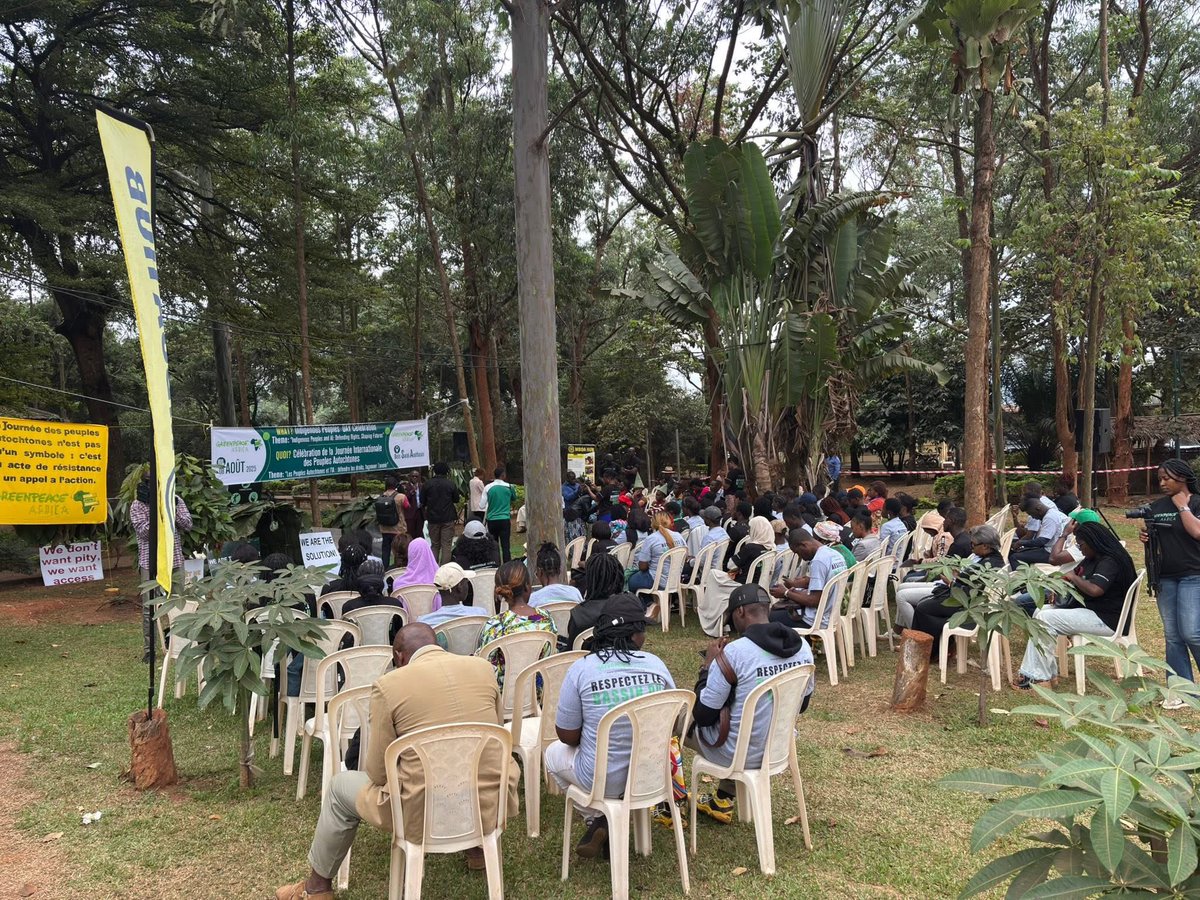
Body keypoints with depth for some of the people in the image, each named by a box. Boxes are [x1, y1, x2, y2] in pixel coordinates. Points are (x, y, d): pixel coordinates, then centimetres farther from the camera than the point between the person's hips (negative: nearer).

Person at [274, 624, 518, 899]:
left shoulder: (389, 684, -9)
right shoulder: (483, 667, 1)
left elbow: (377, 773, -2)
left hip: (425, 815, -3)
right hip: (492, 806, 3)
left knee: (340, 786, 24)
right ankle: (477, 845, 47)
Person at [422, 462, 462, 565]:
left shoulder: (427, 484, -1)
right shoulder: (451, 484, -5)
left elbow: (423, 502, 5)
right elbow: (456, 501, 2)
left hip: (432, 518, 2)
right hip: (448, 518, -2)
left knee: (434, 545, 12)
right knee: (446, 545, 0)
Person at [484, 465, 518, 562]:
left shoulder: (488, 487, -3)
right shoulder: (509, 487, -1)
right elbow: (514, 500, 17)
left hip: (492, 519, 1)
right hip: (505, 519, -1)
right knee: (505, 546, -2)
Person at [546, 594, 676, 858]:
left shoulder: (581, 668, -17)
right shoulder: (656, 664, -8)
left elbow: (567, 735, -9)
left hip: (603, 779, -2)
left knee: (554, 752, 27)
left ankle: (596, 820, 14)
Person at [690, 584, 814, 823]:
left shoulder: (733, 653, -26)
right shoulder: (802, 647, -7)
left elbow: (702, 715, -17)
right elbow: (801, 705, 9)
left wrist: (708, 664, -6)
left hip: (741, 754, -5)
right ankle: (722, 801, 41)